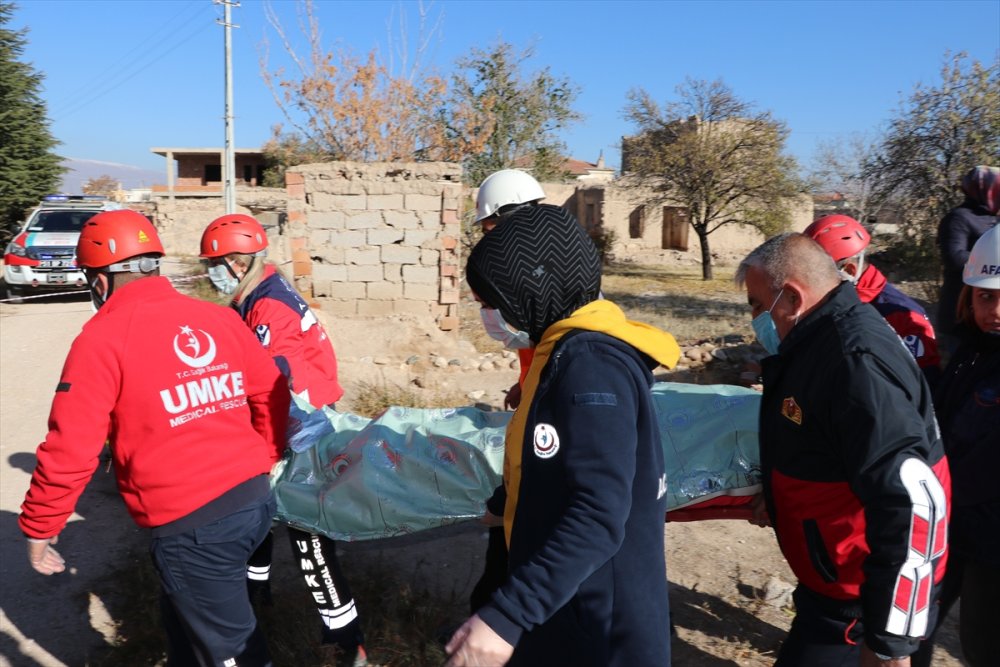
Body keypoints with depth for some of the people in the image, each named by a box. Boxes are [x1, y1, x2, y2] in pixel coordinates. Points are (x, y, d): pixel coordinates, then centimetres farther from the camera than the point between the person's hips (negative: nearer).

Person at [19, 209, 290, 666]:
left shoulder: (103, 338, -10)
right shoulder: (218, 318, 6)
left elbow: (70, 449, -12)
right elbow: (273, 396, 11)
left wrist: (38, 528, 2)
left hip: (191, 525, -6)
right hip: (255, 498, 7)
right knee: (186, 616, 30)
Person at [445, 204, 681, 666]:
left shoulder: (591, 365, -25)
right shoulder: (573, 351, 6)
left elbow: (598, 518, -31)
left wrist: (506, 615, -32)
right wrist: (503, 505, 31)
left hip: (598, 616, -9)